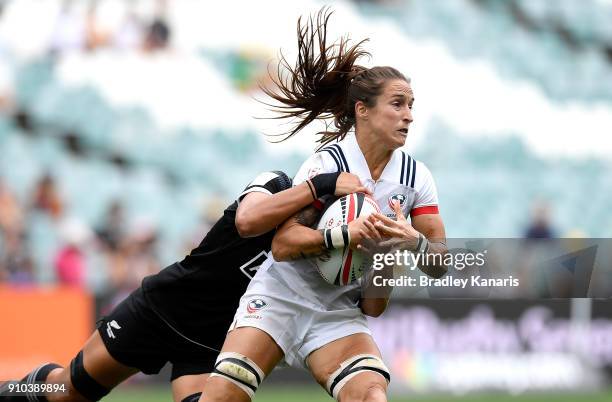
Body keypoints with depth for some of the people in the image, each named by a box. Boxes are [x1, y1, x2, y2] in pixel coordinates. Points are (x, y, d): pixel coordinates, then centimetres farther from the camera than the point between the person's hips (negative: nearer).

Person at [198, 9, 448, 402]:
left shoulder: (415, 177, -1)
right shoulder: (328, 163, -13)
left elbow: (440, 265, -3)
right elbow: (282, 244, -20)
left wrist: (413, 241, -26)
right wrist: (345, 236, -36)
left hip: (340, 315, 3)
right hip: (280, 299, -3)